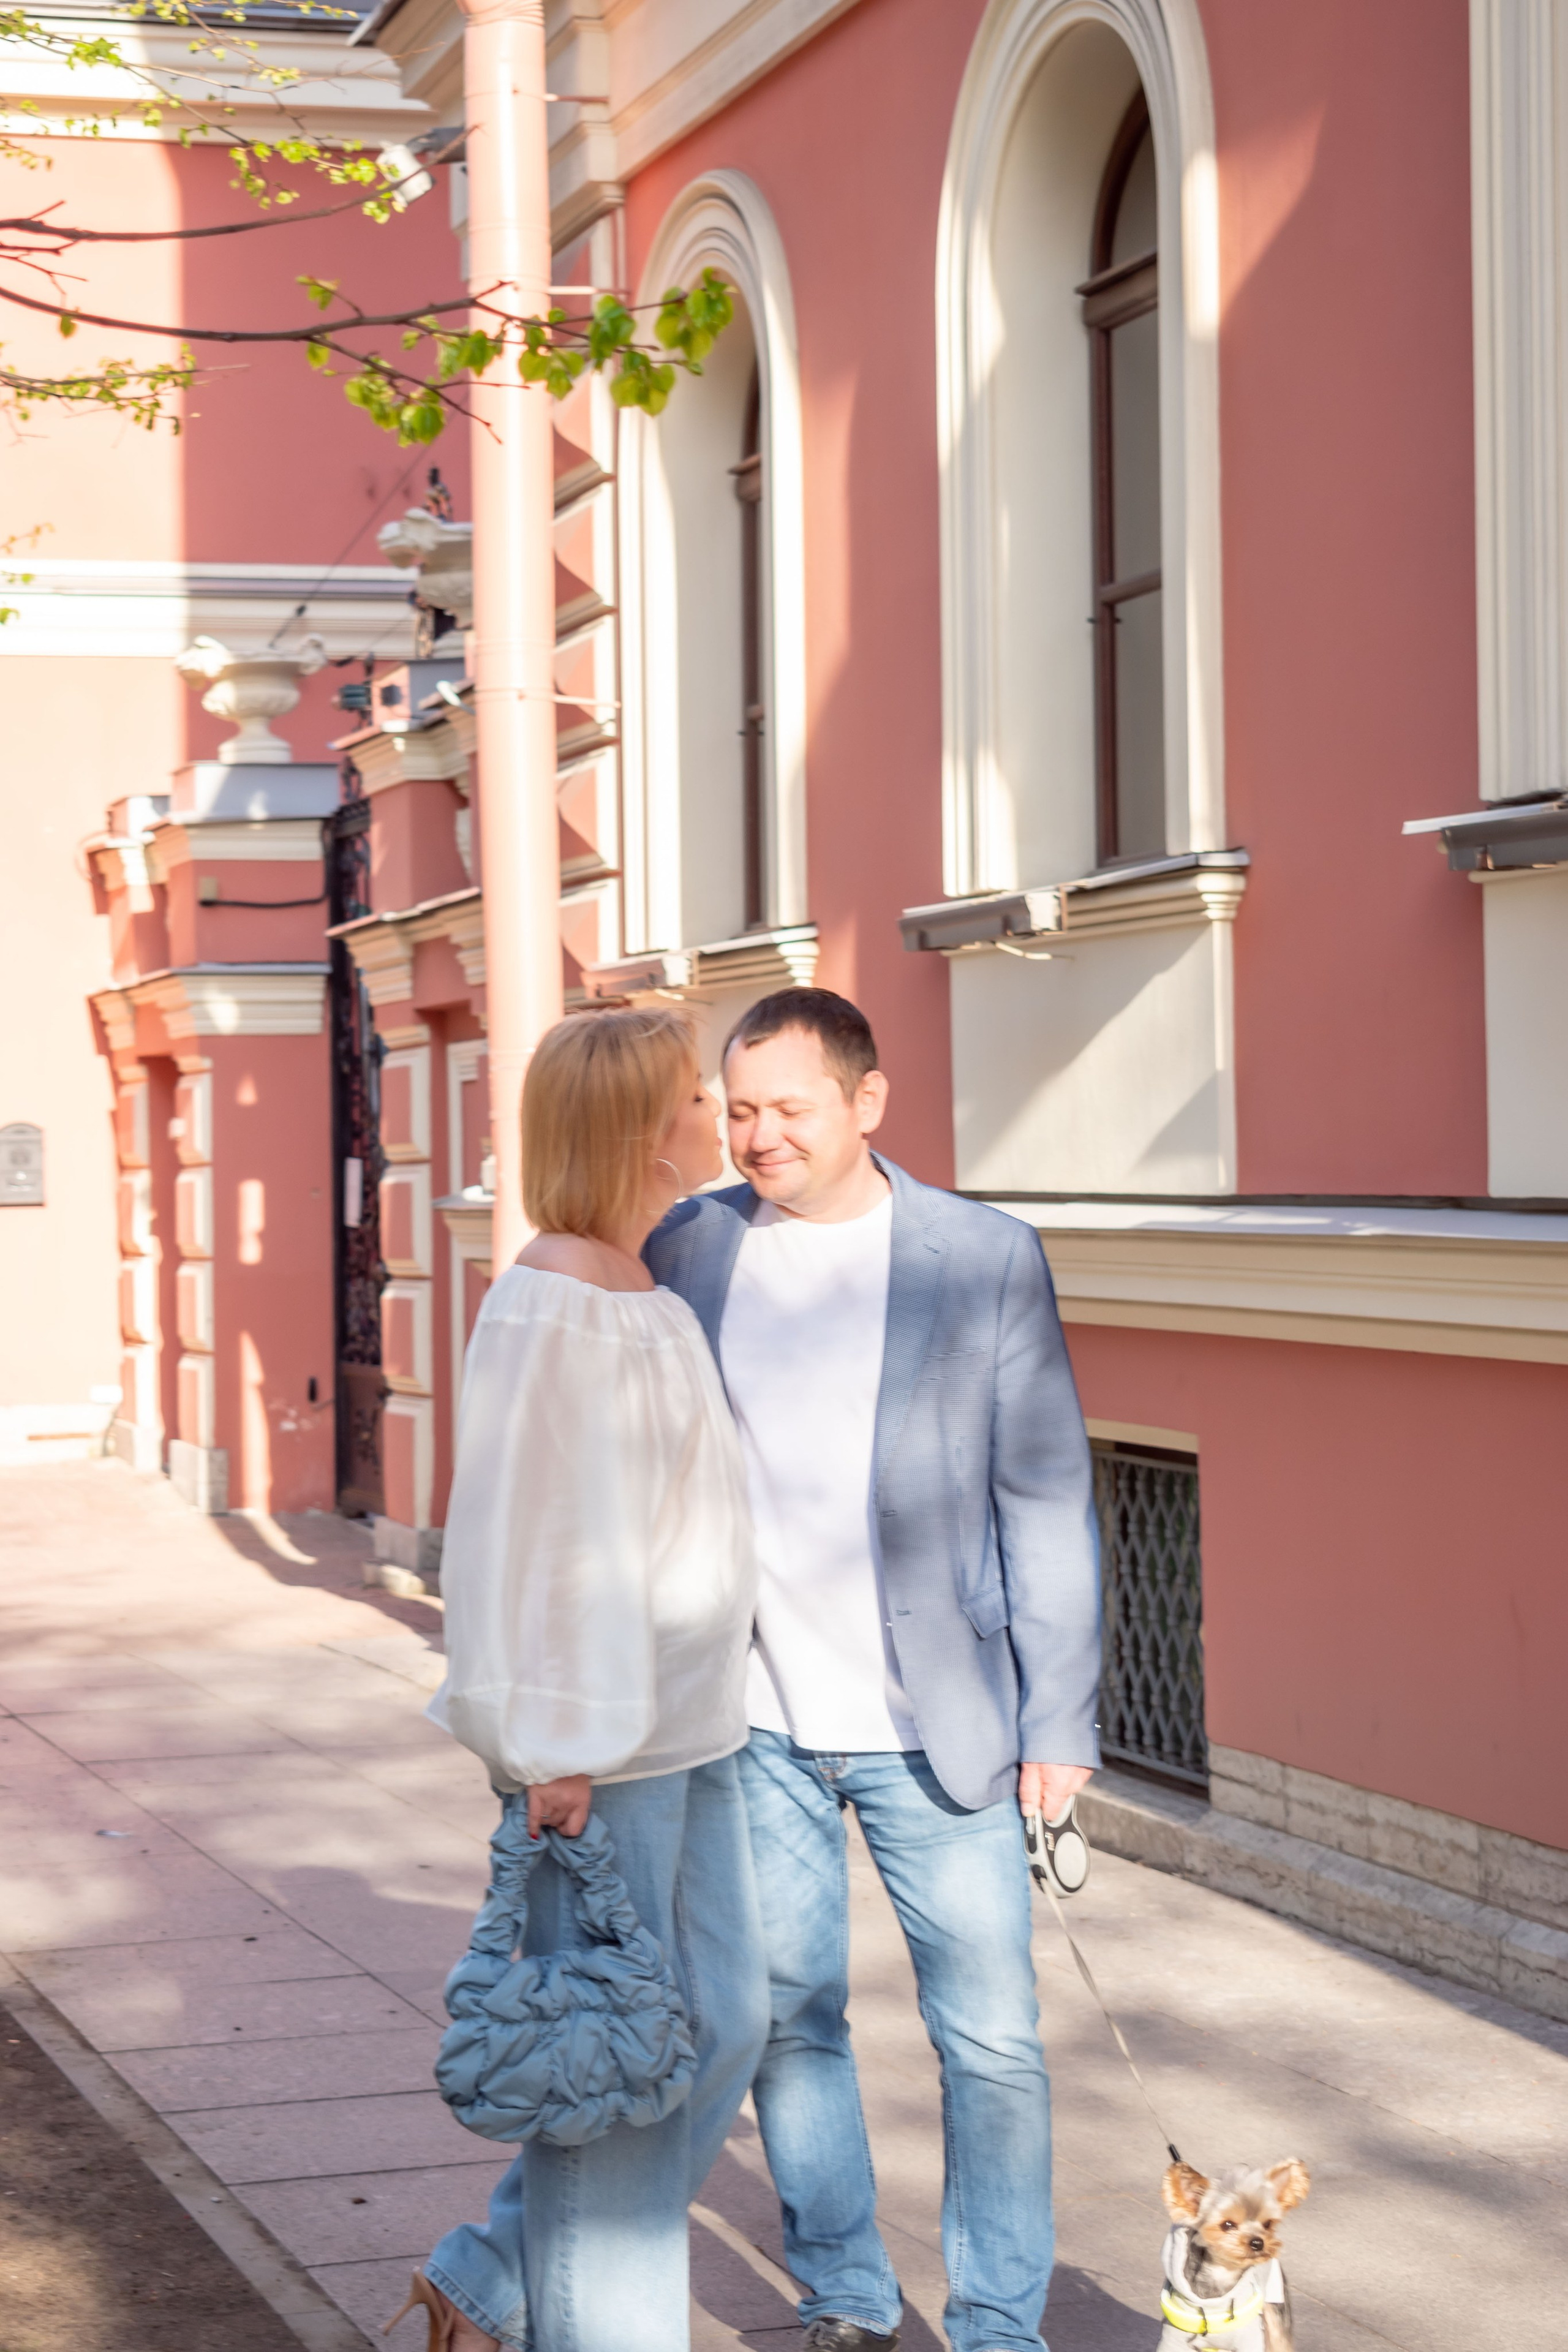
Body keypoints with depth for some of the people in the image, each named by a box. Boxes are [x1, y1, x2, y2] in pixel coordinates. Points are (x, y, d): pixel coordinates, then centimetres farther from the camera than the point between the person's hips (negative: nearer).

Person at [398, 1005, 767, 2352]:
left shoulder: (648, 1293, 11)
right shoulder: (547, 1310, -18)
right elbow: (515, 1533, -19)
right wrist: (549, 1749, -20)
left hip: (686, 1725, 10)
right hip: (596, 1738, -10)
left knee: (724, 2022, 14)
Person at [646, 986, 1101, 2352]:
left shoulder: (986, 1259, -5)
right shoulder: (684, 1253, 2)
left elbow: (1048, 1504, -2)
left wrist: (1061, 1718, -5)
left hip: (939, 1728, -2)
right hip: (751, 1724, 2)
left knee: (992, 2039, 2)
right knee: (788, 2019, 11)